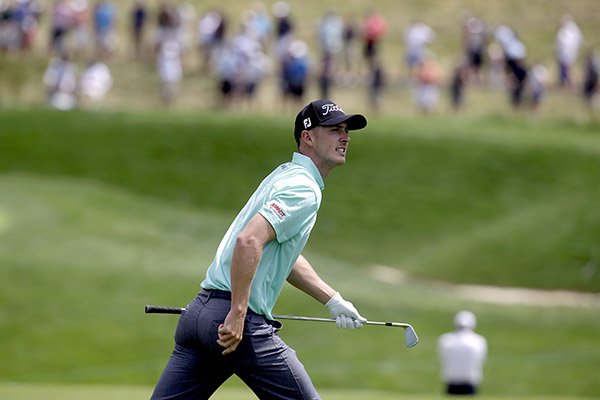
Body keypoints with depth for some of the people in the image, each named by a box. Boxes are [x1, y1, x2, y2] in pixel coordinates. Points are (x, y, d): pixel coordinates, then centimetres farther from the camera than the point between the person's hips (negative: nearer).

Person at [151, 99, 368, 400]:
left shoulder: (284, 176, 21)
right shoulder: (304, 189, -9)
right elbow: (249, 240, -23)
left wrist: (332, 300, 28)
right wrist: (237, 314, -24)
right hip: (242, 323, -9)